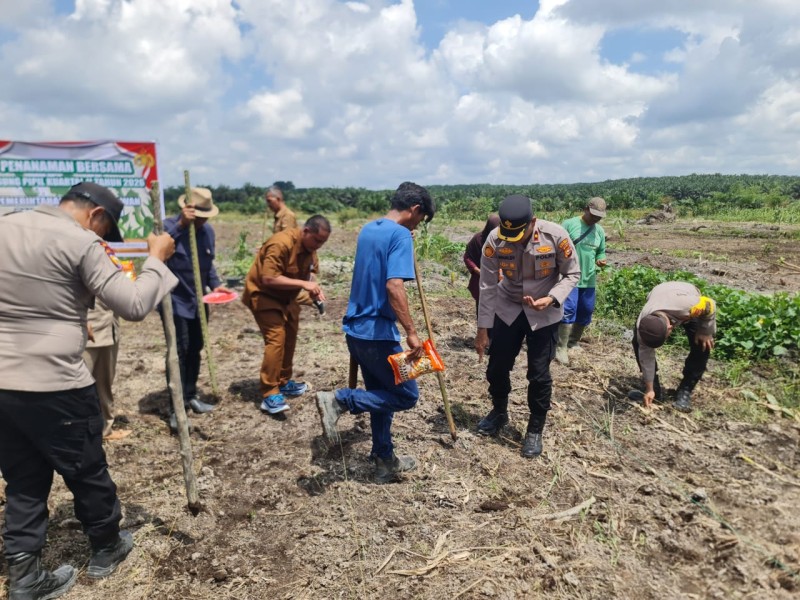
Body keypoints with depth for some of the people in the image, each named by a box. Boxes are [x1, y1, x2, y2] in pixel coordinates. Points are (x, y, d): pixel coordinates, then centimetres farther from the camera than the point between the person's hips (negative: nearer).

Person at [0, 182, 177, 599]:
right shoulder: (81, 242, -14)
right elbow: (134, 306, -16)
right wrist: (156, 259, -4)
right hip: (56, 387, -6)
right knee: (87, 473, 15)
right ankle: (106, 549, 35)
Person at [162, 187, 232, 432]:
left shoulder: (208, 231, 4)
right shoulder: (169, 226, -14)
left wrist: (215, 284, 0)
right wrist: (181, 224, -37)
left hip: (198, 301, 6)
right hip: (175, 301, -6)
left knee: (195, 349, 15)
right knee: (179, 351, -7)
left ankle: (190, 395, 31)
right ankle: (176, 408, 1)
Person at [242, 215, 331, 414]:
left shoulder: (310, 247, -2)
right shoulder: (281, 243, -29)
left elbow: (304, 274, 5)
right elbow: (269, 279, -34)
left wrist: (314, 290, -15)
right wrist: (303, 284, -35)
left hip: (286, 296, 9)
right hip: (263, 295, -9)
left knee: (289, 338, 13)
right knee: (276, 338, -19)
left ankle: (284, 382, 28)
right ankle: (270, 395, -16)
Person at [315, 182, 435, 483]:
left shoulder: (367, 229, 13)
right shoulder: (400, 235, -14)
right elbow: (394, 286, -26)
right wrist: (411, 332, -24)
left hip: (356, 329, 9)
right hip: (378, 332, -9)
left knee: (383, 395, 18)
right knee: (406, 395, 4)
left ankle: (385, 462, 27)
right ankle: (338, 400, -8)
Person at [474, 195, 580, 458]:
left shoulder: (556, 236, -24)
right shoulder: (494, 240, -20)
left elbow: (572, 274, -9)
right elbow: (487, 286, -13)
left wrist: (550, 299, -27)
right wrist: (483, 329, -11)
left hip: (544, 313, -2)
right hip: (507, 309, 2)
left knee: (539, 374, 2)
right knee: (497, 366, 9)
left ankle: (535, 430, 23)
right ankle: (499, 412, 38)